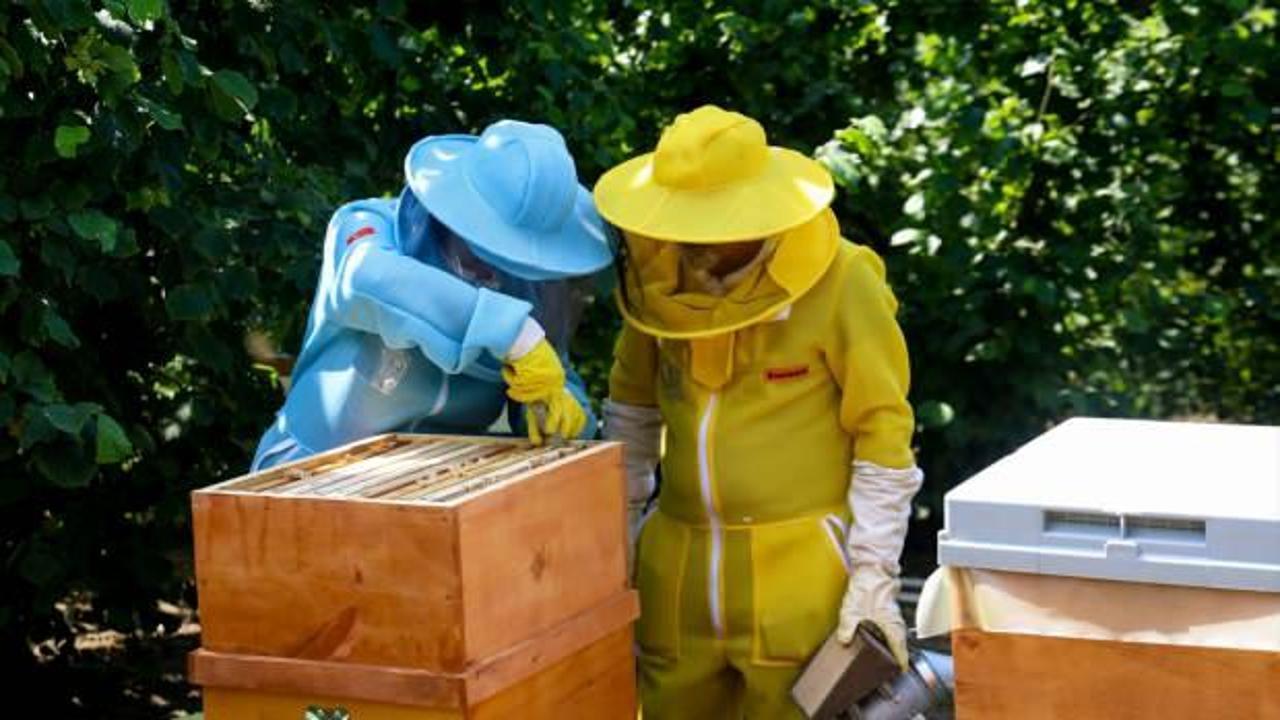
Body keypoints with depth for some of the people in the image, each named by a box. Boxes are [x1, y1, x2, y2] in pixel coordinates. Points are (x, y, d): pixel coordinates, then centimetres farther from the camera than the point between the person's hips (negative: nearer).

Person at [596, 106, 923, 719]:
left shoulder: (840, 283, -12)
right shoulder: (660, 272, 1)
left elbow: (884, 434, -8)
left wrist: (874, 573, -10)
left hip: (800, 572, -4)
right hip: (680, 570, 5)